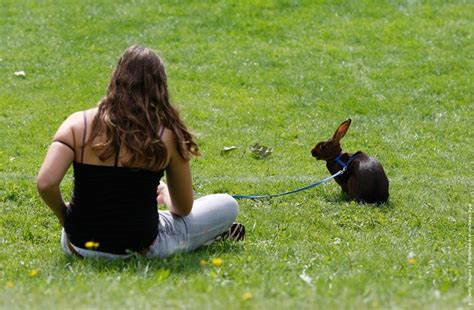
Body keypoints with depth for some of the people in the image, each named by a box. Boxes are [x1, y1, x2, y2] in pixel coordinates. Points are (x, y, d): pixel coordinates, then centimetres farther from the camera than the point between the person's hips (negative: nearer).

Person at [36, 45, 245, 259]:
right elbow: (183, 208, 1)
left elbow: (45, 183, -19)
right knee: (228, 205, 16)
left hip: (79, 246, 2)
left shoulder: (79, 124, -8)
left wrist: (63, 215, 2)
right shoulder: (166, 135, -10)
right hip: (138, 248, -2)